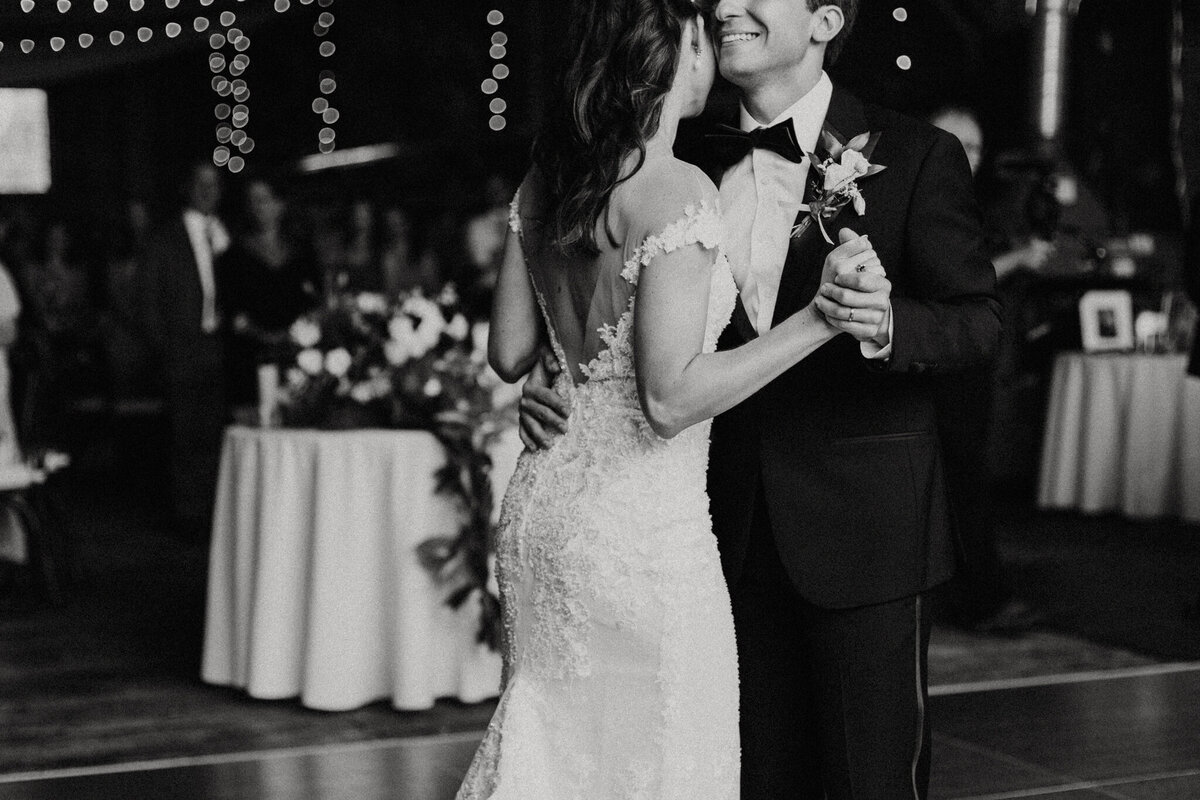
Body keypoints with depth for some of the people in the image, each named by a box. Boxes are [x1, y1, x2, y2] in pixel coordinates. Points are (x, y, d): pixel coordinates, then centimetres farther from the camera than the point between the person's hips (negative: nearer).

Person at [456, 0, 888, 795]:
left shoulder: (543, 185, 4)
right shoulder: (678, 194, -18)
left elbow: (510, 355, 11)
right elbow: (670, 397, -21)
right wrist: (817, 319, -19)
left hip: (539, 514, 8)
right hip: (640, 529, -8)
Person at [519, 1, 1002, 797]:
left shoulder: (915, 156, -5)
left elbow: (979, 319, -8)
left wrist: (889, 325, -29)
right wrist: (549, 387, -8)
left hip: (862, 523, -4)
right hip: (738, 529, 4)